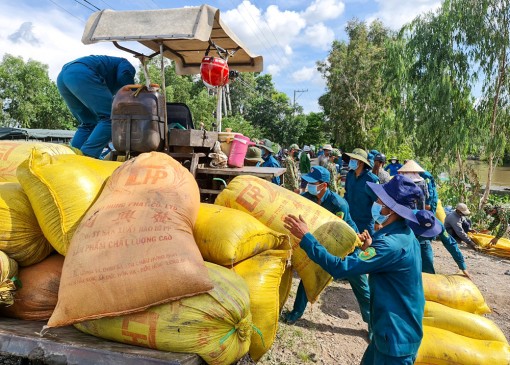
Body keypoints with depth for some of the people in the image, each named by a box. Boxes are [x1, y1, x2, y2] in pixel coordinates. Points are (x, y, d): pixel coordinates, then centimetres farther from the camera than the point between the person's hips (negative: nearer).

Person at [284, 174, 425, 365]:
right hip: (396, 327, 9)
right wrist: (370, 247, -4)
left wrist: (305, 237, -28)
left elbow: (340, 267, -33)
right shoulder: (404, 234, 1)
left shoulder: (391, 244, -31)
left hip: (396, 334, -9)